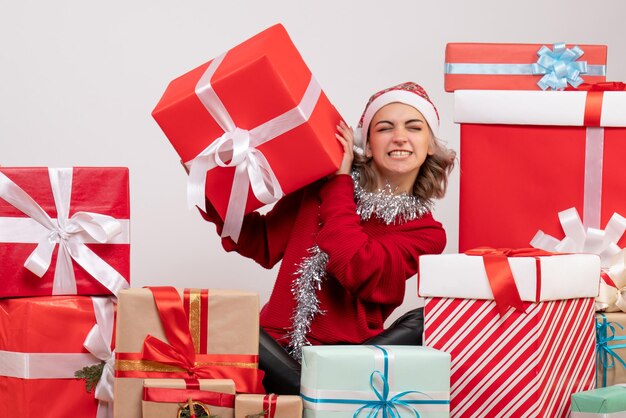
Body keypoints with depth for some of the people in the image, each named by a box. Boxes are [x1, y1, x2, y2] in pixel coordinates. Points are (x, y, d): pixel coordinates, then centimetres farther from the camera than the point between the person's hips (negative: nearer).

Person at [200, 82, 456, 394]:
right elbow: (265, 244, 9)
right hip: (281, 350, 0)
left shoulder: (425, 233, 1)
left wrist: (339, 182, -8)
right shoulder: (320, 186, 6)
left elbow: (355, 269, -15)